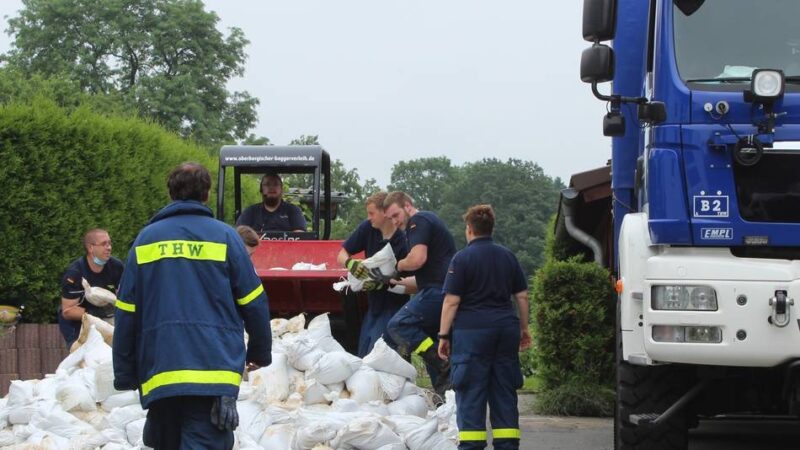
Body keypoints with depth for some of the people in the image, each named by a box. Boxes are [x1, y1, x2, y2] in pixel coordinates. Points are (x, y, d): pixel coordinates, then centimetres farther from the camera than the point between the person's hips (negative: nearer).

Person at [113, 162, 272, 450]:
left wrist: (125, 373, 13)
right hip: (214, 370, -3)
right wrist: (260, 351, 20)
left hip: (159, 372, 3)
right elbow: (253, 303, 5)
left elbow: (127, 313, 8)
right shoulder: (224, 237, 3)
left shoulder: (146, 239, 9)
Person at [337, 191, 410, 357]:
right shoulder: (368, 229, -2)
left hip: (393, 306, -7)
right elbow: (342, 255, 6)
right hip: (373, 304, 7)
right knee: (362, 357, 9)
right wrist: (350, 263, -17)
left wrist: (385, 282, -30)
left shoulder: (404, 241, -19)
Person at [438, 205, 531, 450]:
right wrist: (523, 328, 22)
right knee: (504, 391, 10)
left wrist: (443, 335, -4)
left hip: (472, 330, -5)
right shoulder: (508, 257, 10)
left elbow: (451, 301, -9)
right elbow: (522, 296, 13)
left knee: (471, 393, -1)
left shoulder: (462, 258, -6)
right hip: (506, 327, 5)